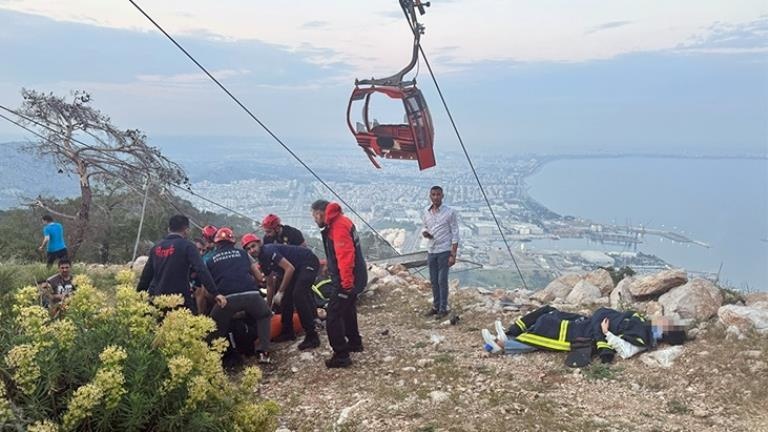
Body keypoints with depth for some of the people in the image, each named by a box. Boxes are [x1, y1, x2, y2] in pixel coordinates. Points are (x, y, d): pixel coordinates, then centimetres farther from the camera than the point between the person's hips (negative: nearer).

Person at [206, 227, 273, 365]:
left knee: (216, 327, 26)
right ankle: (263, 352, 17)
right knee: (265, 315, 30)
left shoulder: (211, 260, 22)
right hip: (251, 294, 1)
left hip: (227, 298, -1)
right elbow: (259, 277, 25)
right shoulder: (242, 253, 23)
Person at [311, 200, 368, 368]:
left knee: (333, 316, -9)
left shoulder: (338, 226, -19)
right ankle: (355, 342, 42)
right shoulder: (336, 223, 14)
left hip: (347, 280, -11)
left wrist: (347, 282, -29)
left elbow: (345, 256, -28)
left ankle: (341, 356, -5)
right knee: (347, 310, 26)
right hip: (352, 278, 11)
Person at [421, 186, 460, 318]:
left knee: (442, 280, -1)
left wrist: (453, 255, -15)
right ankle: (436, 306, 24)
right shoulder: (426, 213, 4)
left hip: (444, 251, -5)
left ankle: (443, 308, 10)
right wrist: (424, 233, -7)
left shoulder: (450, 212, -11)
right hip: (431, 251, 5)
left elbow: (455, 234, -10)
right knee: (433, 280, 12)